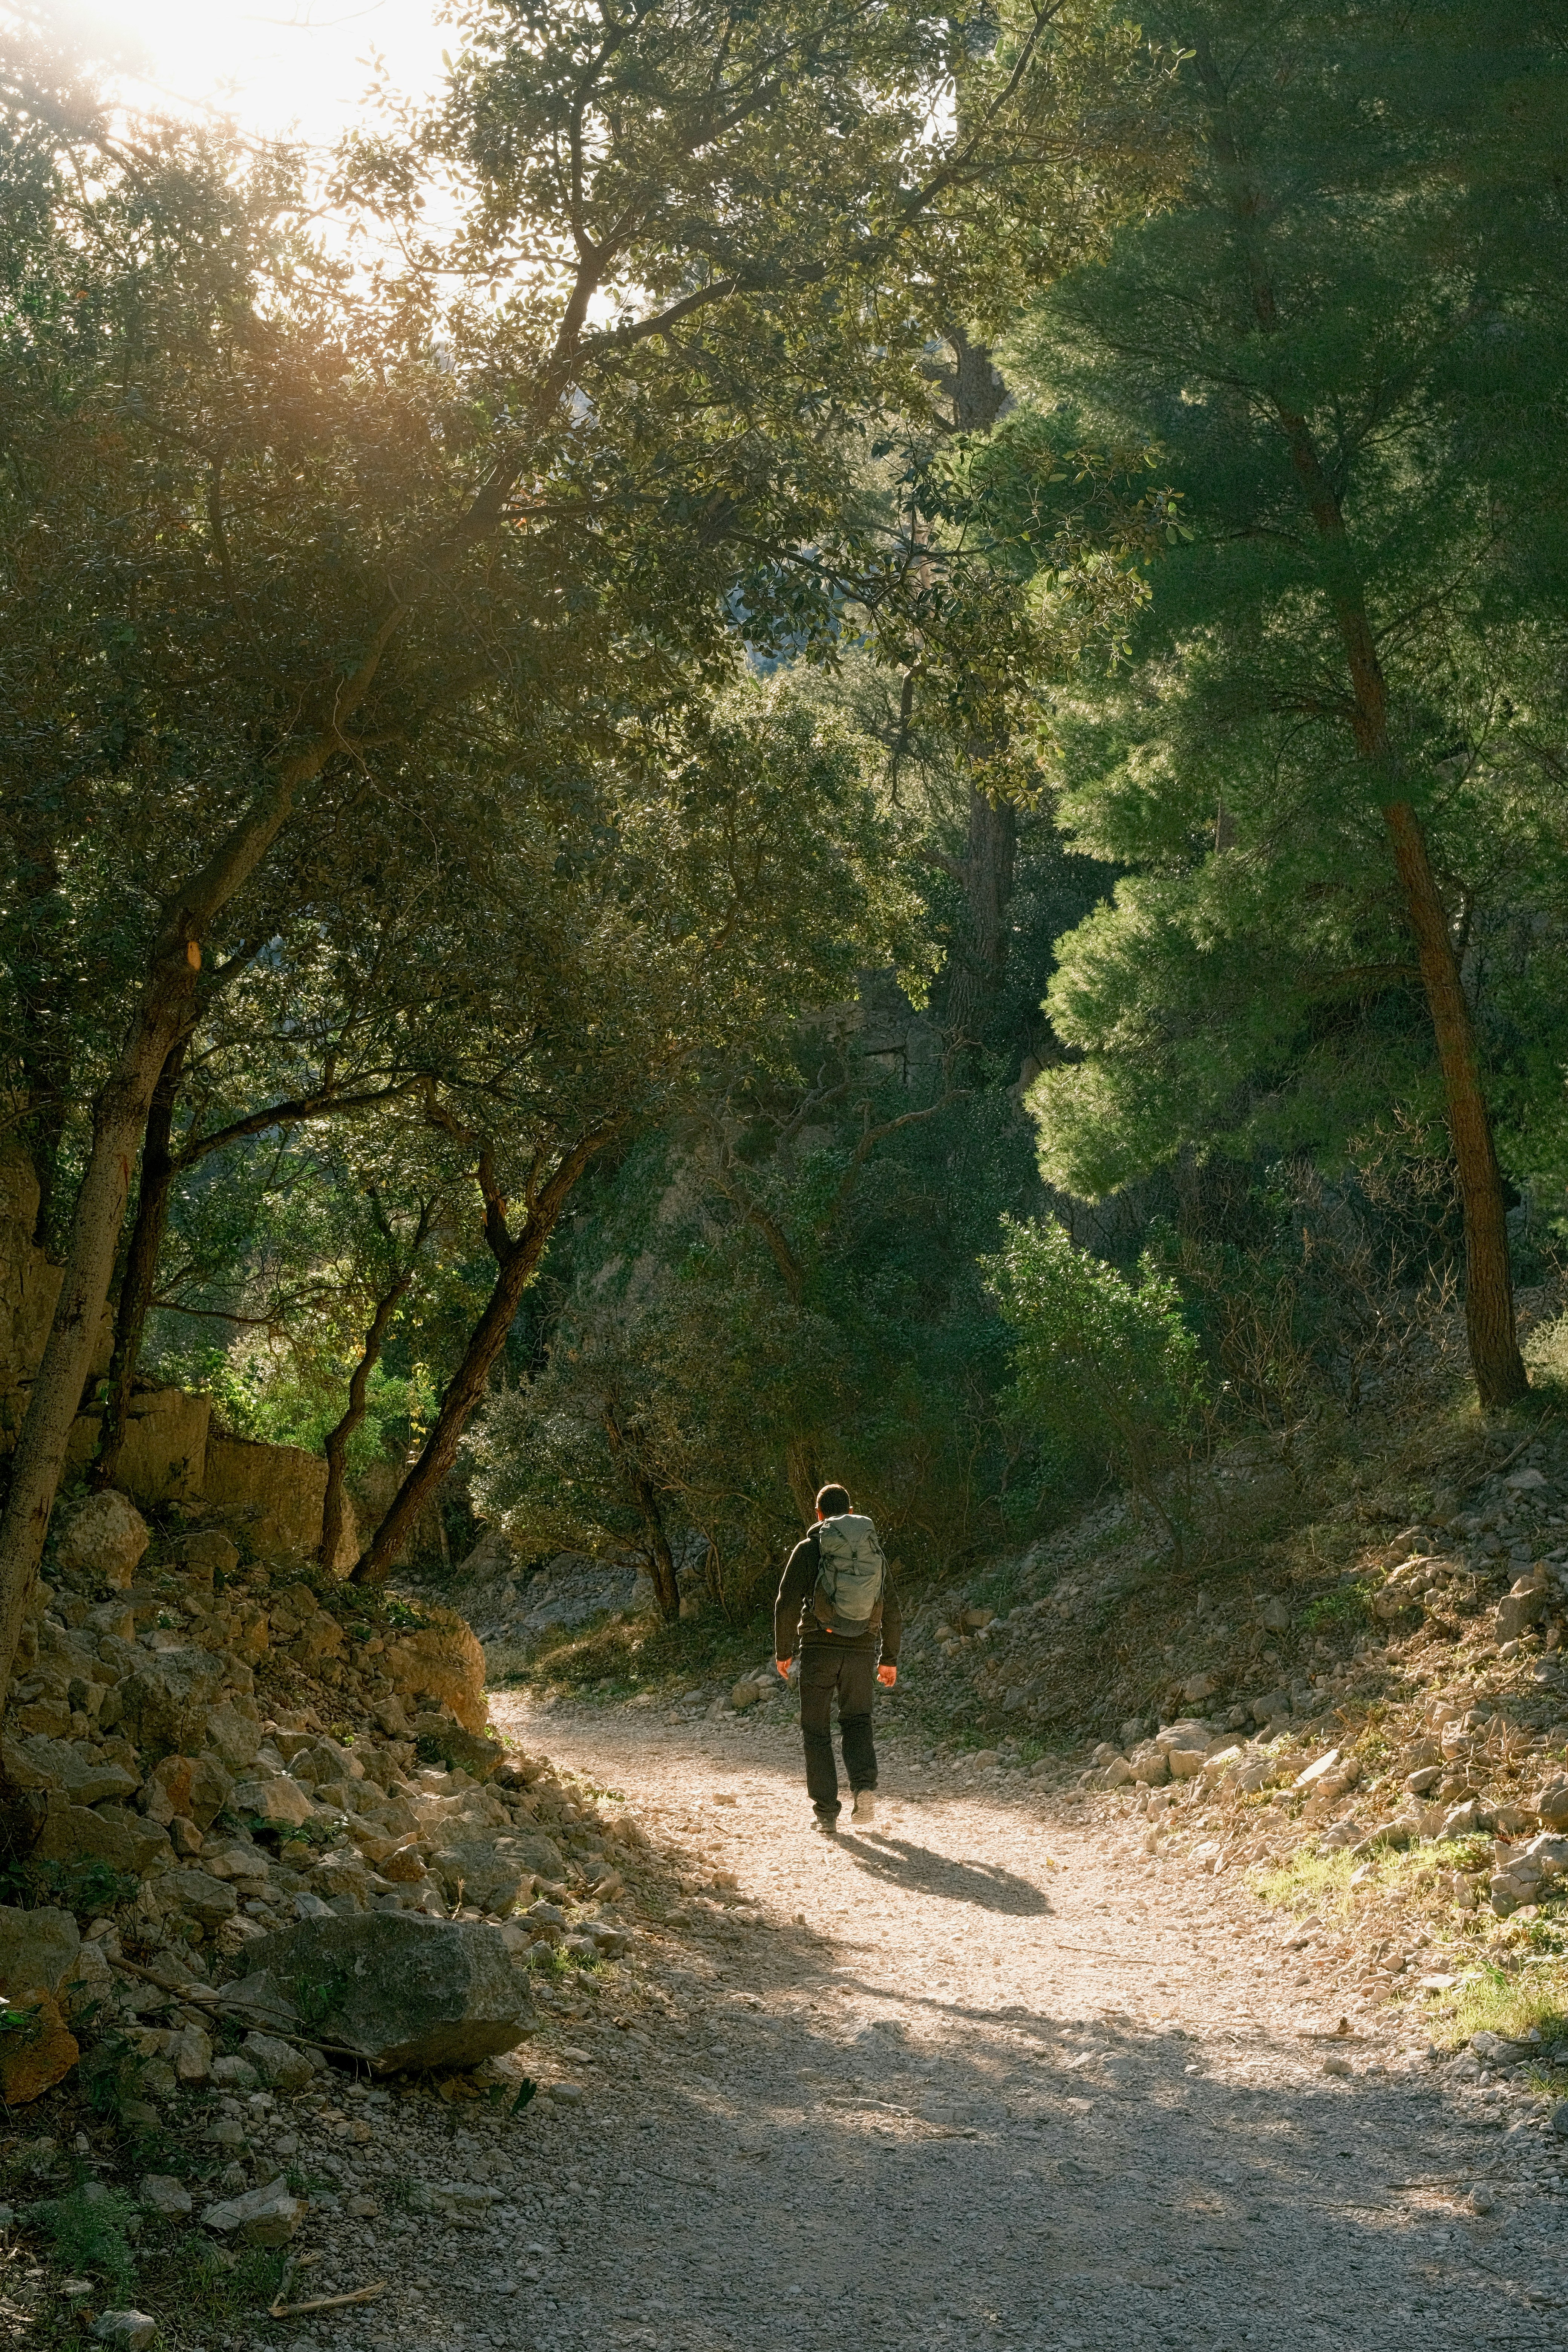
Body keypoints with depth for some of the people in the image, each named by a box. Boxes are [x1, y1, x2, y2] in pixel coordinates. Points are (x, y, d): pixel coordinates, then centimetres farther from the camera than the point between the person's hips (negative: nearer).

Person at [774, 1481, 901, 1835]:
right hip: (862, 1650, 2)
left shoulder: (809, 1549, 0)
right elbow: (892, 1611, 13)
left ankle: (827, 1814, 4)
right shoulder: (875, 1551, 11)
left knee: (816, 1730, 8)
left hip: (819, 1647, -2)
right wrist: (890, 1658, 22)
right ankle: (865, 1785, -11)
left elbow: (787, 1604, -6)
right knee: (857, 1721, 15)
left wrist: (783, 1651, 5)